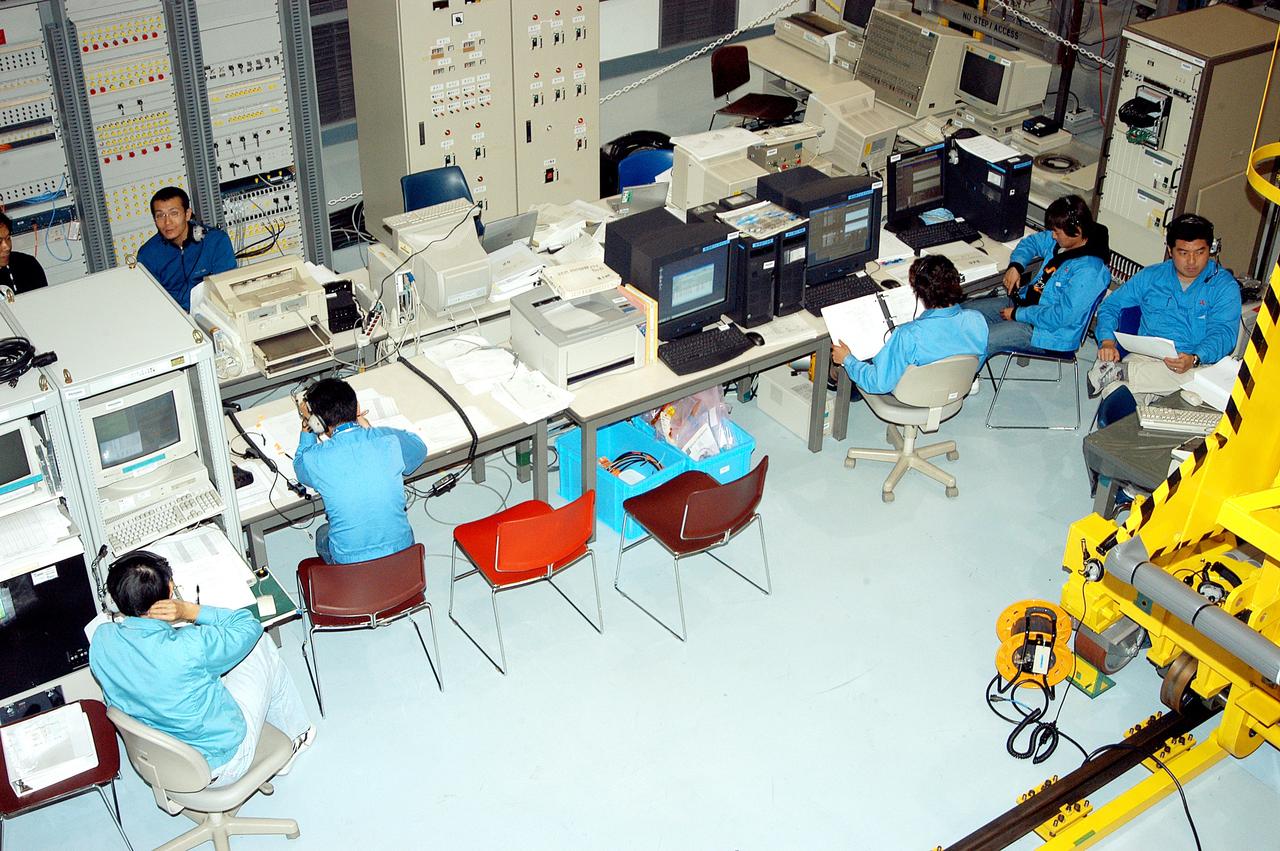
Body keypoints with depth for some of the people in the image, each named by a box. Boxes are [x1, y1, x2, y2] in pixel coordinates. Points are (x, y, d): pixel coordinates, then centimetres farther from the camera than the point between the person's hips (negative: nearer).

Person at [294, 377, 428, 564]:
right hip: (401, 550, 1)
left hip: (348, 560, -1)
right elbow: (419, 449, 12)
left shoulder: (315, 460, -17)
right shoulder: (389, 440, -15)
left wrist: (306, 427, 20)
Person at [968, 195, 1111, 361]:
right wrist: (1015, 265, -2)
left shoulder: (1088, 271, -28)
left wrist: (1018, 314, -19)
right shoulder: (1060, 240, -2)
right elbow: (1030, 242, 19)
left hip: (1049, 332, -9)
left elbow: (1062, 316, -29)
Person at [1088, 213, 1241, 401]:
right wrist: (1107, 340, -5)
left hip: (1197, 363, 0)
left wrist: (1194, 359, -29)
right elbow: (1111, 305, 17)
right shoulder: (1150, 276, 15)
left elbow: (1223, 333, -8)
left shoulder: (1225, 286, 5)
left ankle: (1119, 371, -32)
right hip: (1146, 357, 0)